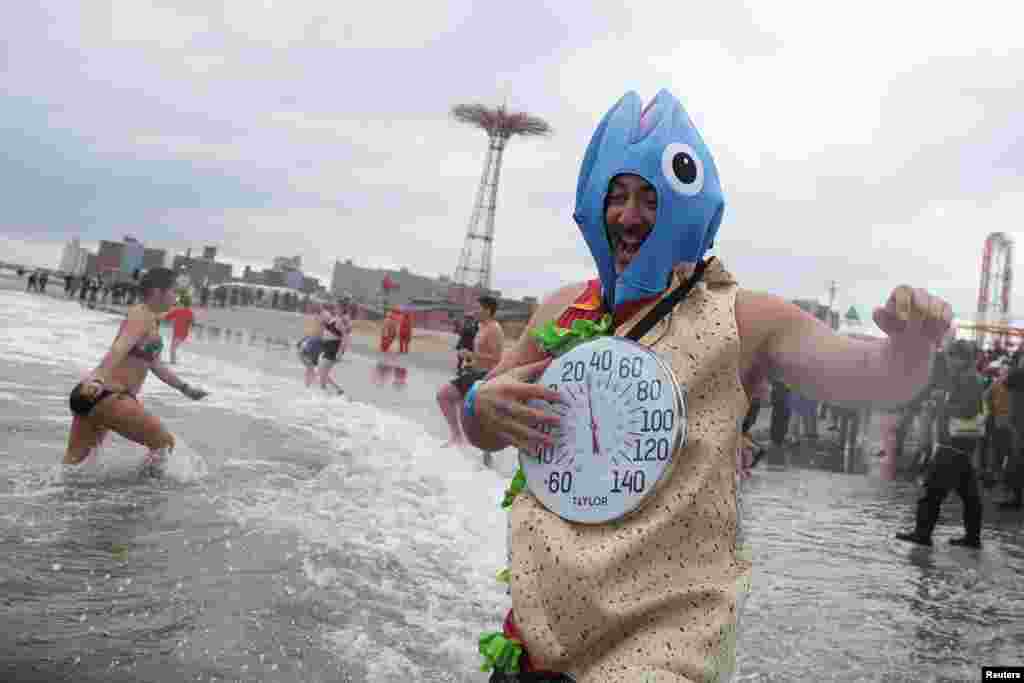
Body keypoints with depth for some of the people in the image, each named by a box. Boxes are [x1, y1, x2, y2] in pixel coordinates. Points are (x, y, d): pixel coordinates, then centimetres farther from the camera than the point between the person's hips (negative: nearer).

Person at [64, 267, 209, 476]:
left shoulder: (149, 321, 23)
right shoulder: (143, 317, -9)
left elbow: (155, 365, 34)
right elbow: (121, 347, -28)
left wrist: (185, 388, 41)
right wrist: (98, 377, -42)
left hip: (93, 394, 10)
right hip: (108, 396, -10)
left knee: (73, 459, 16)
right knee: (164, 443, -1)